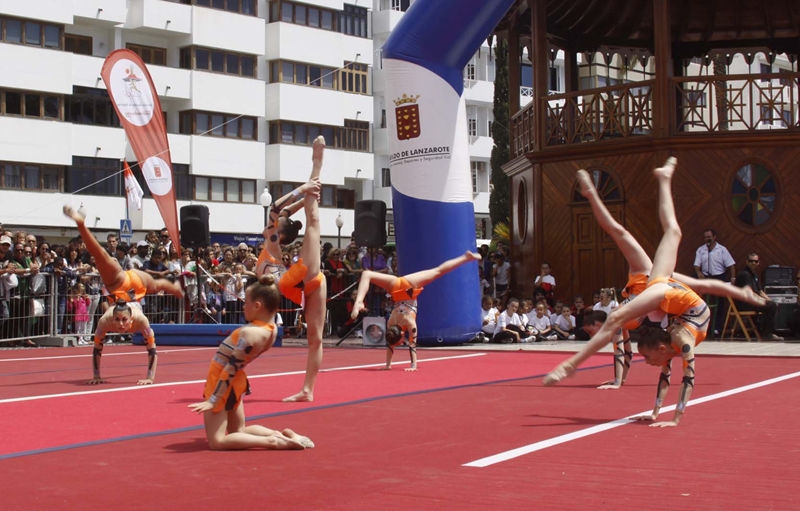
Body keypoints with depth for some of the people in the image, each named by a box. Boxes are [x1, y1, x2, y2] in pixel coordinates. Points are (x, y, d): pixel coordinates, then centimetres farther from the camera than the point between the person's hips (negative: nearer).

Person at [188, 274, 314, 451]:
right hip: (235, 382, 9)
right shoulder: (271, 329, -4)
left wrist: (212, 400, -23)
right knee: (239, 432, 24)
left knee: (217, 441, -7)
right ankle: (283, 436, 4)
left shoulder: (250, 333, -27)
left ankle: (272, 441, -16)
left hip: (222, 381, -9)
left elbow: (231, 368, -26)